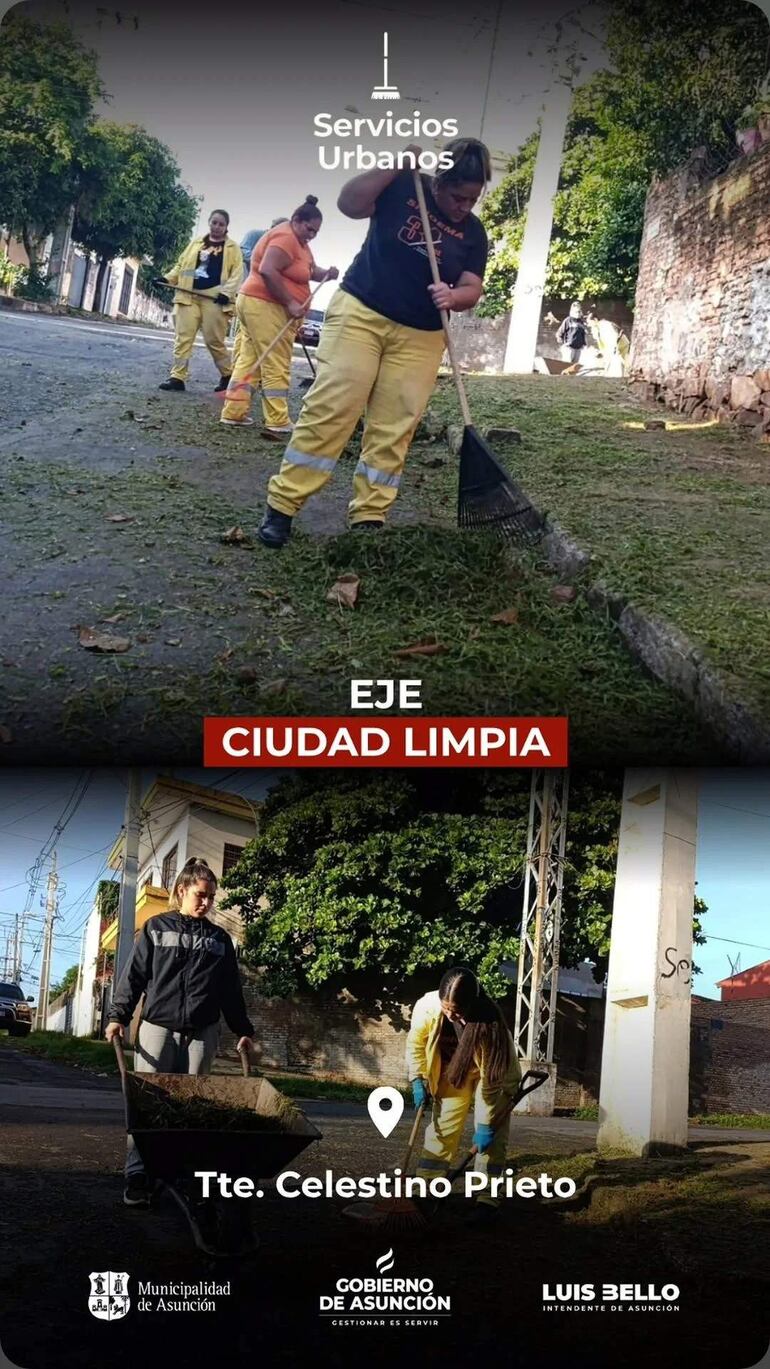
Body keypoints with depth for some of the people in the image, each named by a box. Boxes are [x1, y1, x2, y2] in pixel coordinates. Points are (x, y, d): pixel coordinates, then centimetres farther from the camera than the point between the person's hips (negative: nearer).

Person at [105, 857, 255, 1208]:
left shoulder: (219, 939, 13)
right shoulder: (156, 928, 6)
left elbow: (231, 990, 16)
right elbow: (134, 976, 3)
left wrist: (242, 1030, 11)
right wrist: (118, 1015, -7)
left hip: (202, 1033, 2)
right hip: (157, 1027, -2)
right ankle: (137, 1176, -3)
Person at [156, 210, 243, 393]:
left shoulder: (233, 248, 7)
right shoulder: (196, 243, 19)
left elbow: (237, 273, -2)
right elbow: (181, 265, 23)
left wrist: (226, 292, -16)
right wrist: (167, 278, 6)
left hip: (213, 298, -4)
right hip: (188, 296, 4)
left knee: (214, 340, -4)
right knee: (183, 337, -4)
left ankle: (227, 375, 14)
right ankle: (177, 377, -4)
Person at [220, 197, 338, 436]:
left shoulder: (298, 240, 18)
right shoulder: (285, 237, -15)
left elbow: (309, 270, 18)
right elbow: (267, 271, -26)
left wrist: (326, 274, -4)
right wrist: (290, 303, -24)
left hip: (255, 305, 11)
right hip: (267, 308, -11)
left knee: (249, 360, 9)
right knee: (276, 367, -9)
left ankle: (234, 413, 10)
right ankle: (277, 423, -9)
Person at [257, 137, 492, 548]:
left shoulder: (473, 232, 6)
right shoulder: (403, 187, -3)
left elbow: (472, 290, 3)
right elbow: (349, 203, -14)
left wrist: (453, 296, -20)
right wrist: (396, 164, -22)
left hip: (419, 338, 3)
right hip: (359, 314, -3)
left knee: (393, 430, -1)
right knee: (328, 410, -9)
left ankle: (369, 518, 6)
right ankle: (281, 506, -6)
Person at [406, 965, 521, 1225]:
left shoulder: (488, 1022, -39)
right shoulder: (428, 1006, -30)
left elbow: (492, 1078, -32)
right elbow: (416, 1043, -7)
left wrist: (486, 1124, -28)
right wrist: (418, 1080, -12)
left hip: (494, 1071, -3)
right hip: (452, 1070, 3)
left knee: (491, 1137, -11)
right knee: (442, 1128, 2)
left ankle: (487, 1200, -8)